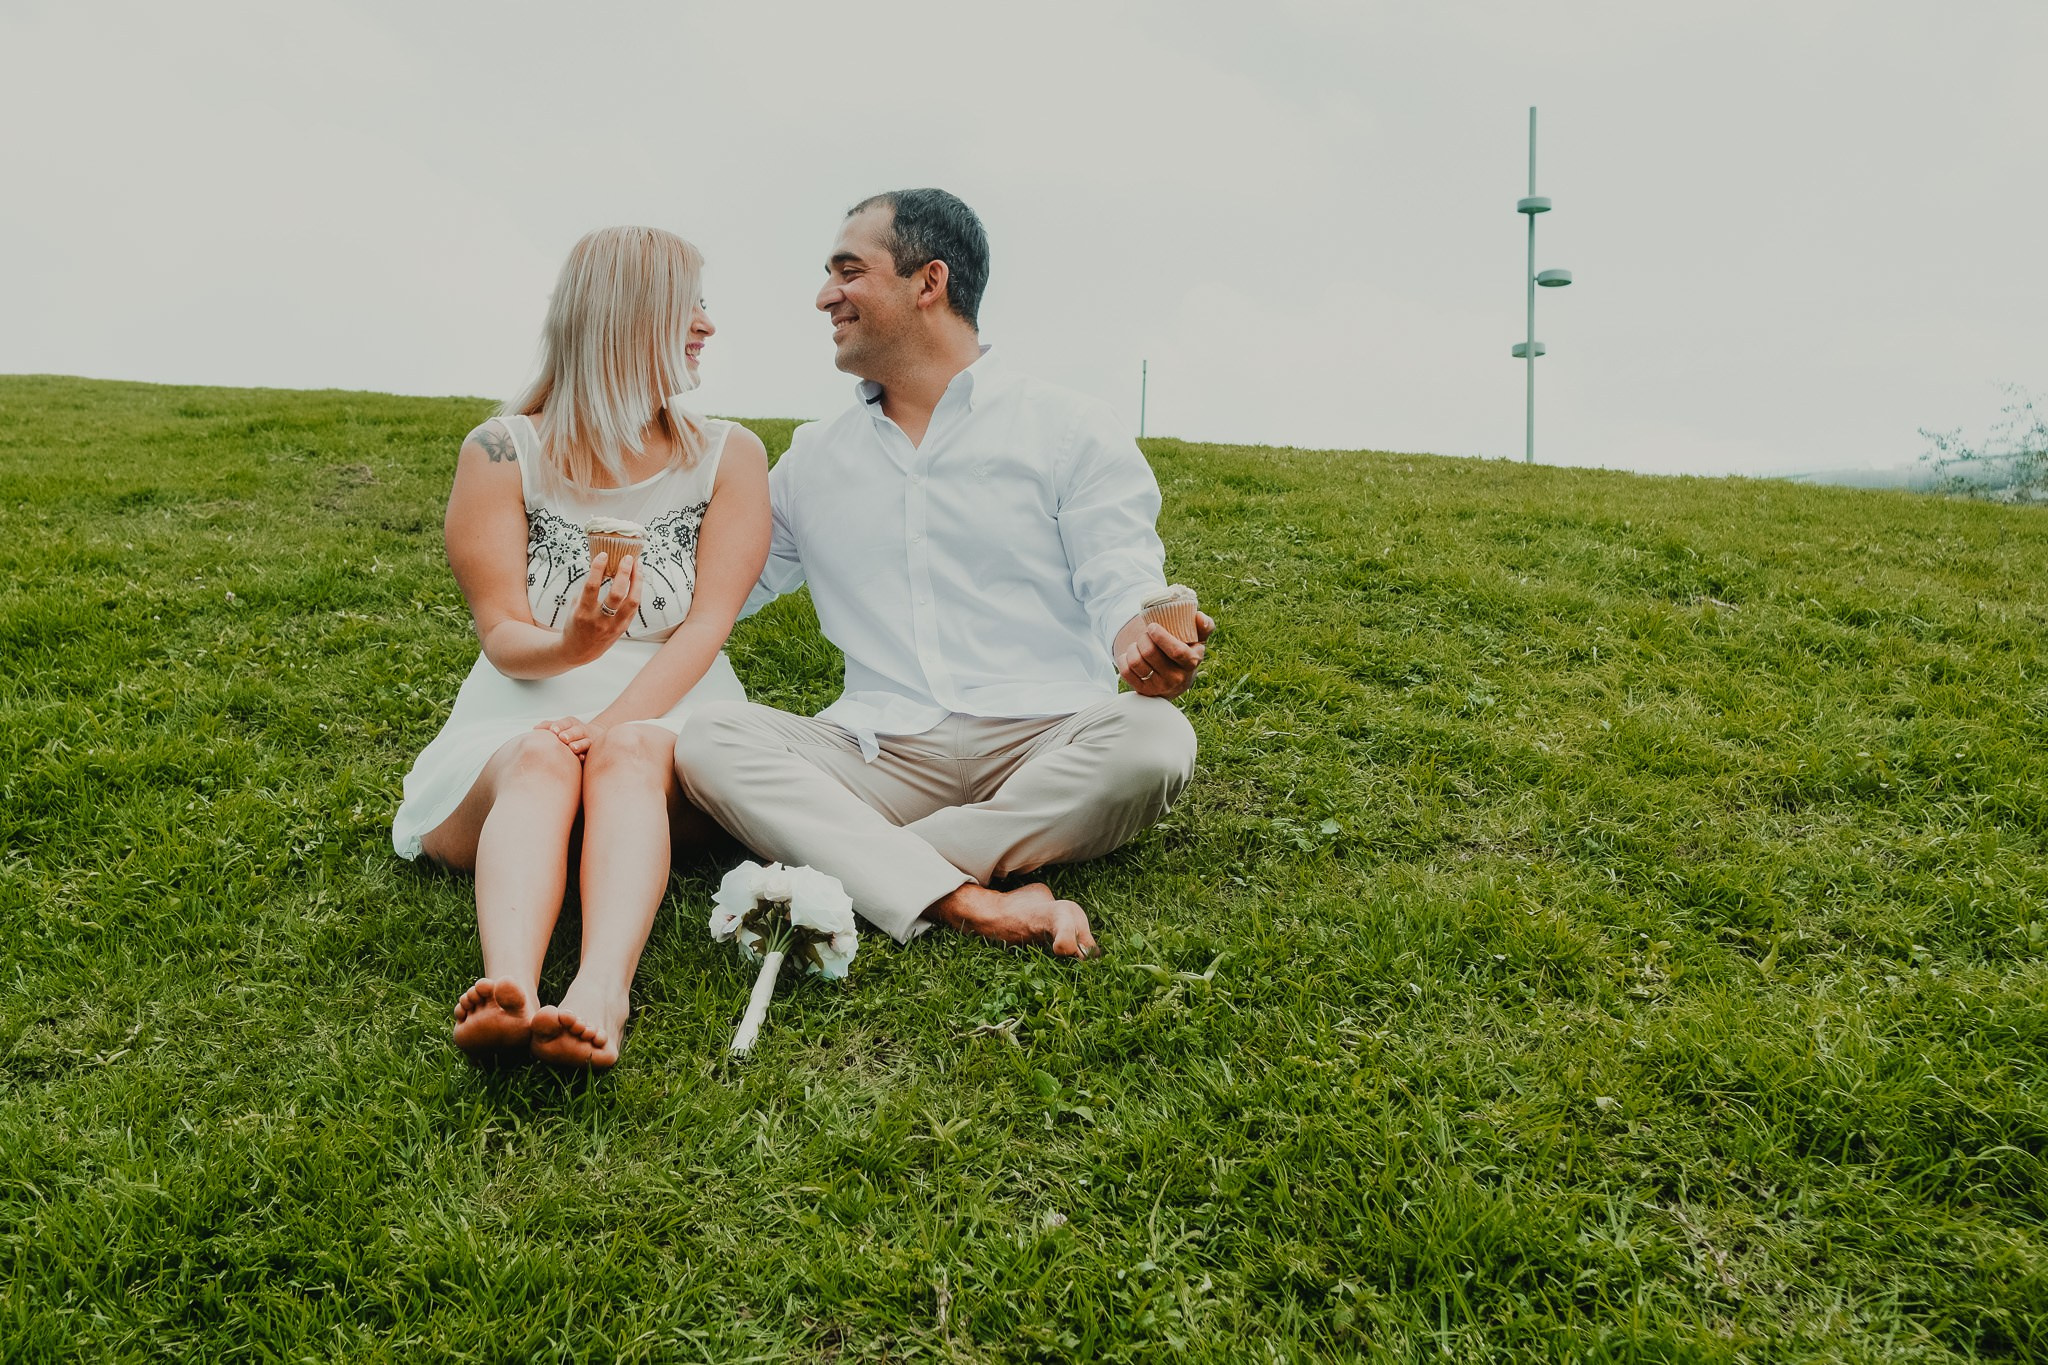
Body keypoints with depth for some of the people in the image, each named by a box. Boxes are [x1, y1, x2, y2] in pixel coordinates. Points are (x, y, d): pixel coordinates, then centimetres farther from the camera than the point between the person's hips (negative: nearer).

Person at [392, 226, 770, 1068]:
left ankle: (601, 994, -59)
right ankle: (509, 991, -60)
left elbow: (708, 623, -4)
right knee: (541, 763, -35)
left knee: (630, 759, -34)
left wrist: (617, 722, -21)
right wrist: (569, 646, -27)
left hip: (668, 719, 0)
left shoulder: (729, 457, 8)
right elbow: (503, 636, -3)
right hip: (521, 722, 0)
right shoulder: (504, 453, 5)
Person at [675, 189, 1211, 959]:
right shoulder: (812, 460, 22)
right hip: (879, 755, 3)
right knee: (710, 741, -24)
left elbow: (1121, 582, -1)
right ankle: (972, 906, -39)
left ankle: (850, 865, -30)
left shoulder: (1073, 432, 9)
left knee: (1153, 739, -34)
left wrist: (1147, 642, -24)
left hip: (1047, 747, -2)